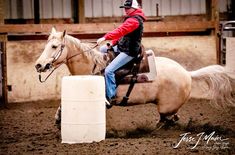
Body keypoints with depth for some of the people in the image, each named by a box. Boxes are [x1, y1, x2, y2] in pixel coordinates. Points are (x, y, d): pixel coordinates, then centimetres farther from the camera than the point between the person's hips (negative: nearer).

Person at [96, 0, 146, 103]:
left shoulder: (134, 20, -23)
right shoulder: (130, 18, 12)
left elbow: (121, 30, -36)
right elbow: (122, 33, 18)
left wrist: (105, 37, -42)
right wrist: (113, 43, 5)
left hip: (129, 52, -11)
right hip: (121, 46, 11)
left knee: (109, 71, -21)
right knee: (102, 49, 27)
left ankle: (110, 96, -16)